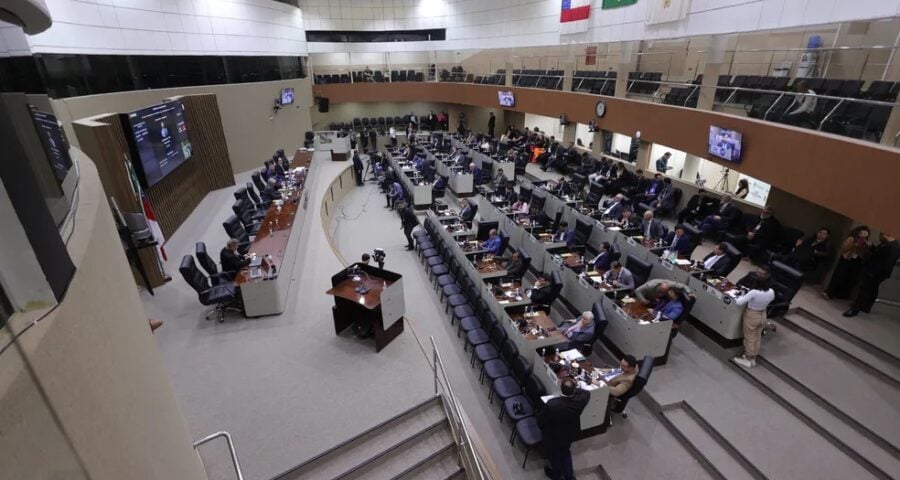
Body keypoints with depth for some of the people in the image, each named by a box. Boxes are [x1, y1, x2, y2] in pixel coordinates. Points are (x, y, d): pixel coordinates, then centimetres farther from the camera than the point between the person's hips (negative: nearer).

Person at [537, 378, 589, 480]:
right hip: (570, 434, 3)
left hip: (553, 436, -3)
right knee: (565, 452, 34)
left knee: (554, 455, 29)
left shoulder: (552, 404, -42)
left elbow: (540, 420, -22)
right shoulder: (581, 399, -32)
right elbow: (586, 393, -4)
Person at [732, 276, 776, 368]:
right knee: (757, 338, 20)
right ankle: (753, 358, 35)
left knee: (749, 339, 10)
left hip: (751, 316, -6)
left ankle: (748, 360, 24)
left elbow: (739, 302, -30)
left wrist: (743, 296, -11)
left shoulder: (754, 292, -33)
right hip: (762, 316, 6)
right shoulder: (771, 292, -13)